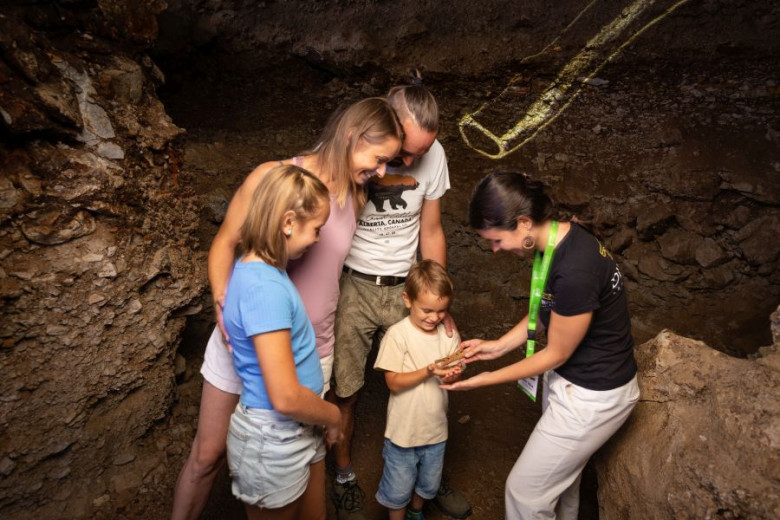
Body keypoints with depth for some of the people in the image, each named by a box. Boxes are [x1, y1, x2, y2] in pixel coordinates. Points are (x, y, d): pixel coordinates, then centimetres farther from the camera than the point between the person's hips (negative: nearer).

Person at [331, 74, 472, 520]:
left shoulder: (432, 154, -9)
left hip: (405, 287, 2)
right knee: (345, 390, 9)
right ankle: (345, 476, 38)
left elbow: (431, 232, 2)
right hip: (351, 286, -2)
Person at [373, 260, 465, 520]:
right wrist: (429, 371, -31)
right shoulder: (398, 335, -20)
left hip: (435, 429, 5)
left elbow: (454, 375, -1)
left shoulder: (449, 335, -6)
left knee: (428, 484, 26)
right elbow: (394, 383, -19)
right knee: (399, 489, 14)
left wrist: (453, 375, -24)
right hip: (403, 431, -4)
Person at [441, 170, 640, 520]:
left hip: (593, 396, -8)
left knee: (525, 489, 8)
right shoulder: (557, 239, -7)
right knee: (560, 471, 28)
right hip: (572, 379, 8)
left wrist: (486, 380, -12)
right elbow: (544, 312, 8)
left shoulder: (574, 273, -35)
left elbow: (556, 354, -21)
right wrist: (499, 345, -1)